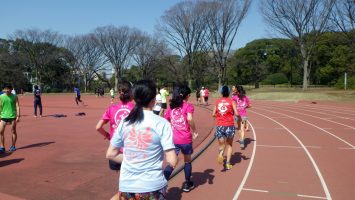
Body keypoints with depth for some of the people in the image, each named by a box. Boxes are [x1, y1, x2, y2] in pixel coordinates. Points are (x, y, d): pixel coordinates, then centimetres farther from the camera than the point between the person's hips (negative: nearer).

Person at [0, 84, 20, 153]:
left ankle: (13, 146, 19)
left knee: (13, 131, 6)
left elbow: (17, 106, -2)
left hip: (12, 116, -2)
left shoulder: (15, 97, -1)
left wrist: (18, 116, -9)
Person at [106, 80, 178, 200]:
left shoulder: (124, 122, -2)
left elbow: (110, 154, 5)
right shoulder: (161, 123, -13)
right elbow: (172, 161, -16)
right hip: (153, 187, -3)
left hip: (126, 186, 3)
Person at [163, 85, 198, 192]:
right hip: (186, 139, -3)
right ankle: (187, 184, 32)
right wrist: (194, 131, -12)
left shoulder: (171, 107, 7)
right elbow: (189, 119, -25)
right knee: (187, 161, 19)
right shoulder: (188, 106, -6)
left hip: (173, 139, 3)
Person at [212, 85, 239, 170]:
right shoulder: (232, 101, -2)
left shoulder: (217, 102, 6)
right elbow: (236, 113, -10)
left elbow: (213, 114, 6)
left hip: (219, 126, 1)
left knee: (221, 144, 14)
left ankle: (221, 153, -20)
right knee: (229, 145, 17)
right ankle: (228, 163, 12)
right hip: (229, 126, -1)